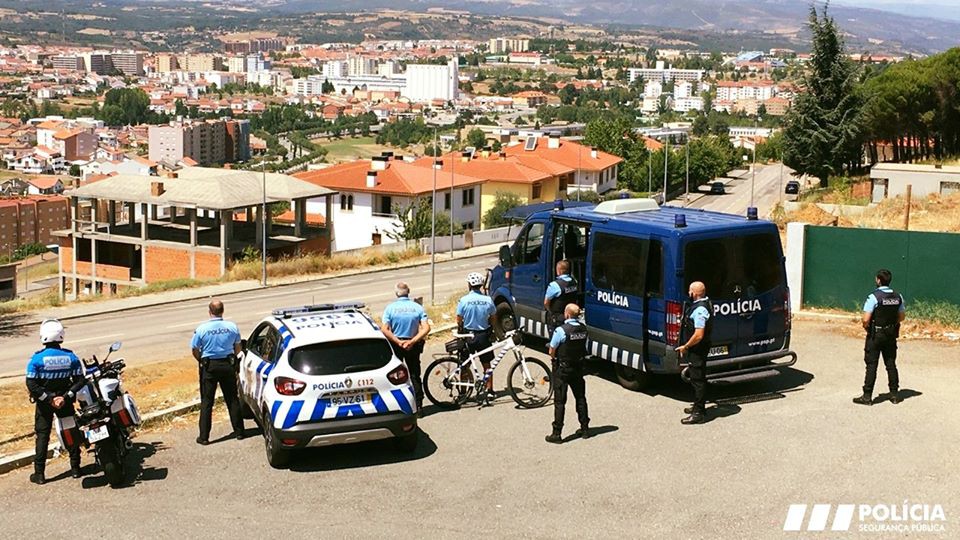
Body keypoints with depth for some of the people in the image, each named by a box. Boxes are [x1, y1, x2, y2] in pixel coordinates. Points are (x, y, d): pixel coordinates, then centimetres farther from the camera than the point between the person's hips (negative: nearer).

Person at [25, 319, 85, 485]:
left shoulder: (37, 358, -15)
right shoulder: (70, 357, -8)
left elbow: (31, 384, -18)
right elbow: (79, 381, -9)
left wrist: (48, 399, -13)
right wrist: (65, 397, -11)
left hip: (44, 403, -2)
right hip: (65, 401, 2)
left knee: (42, 435, 6)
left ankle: (39, 474, 7)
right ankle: (75, 468, 20)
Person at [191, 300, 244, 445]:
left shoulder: (202, 329, -12)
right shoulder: (232, 327, -5)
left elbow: (195, 351, -5)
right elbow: (237, 348, 6)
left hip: (209, 366, -2)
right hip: (228, 365, 2)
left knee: (206, 402, 4)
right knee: (232, 399, 13)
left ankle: (204, 437, 4)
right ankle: (239, 431, 18)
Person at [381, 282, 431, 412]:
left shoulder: (390, 308, -8)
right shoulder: (418, 307, -4)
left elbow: (384, 330, -17)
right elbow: (426, 328, -14)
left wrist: (398, 341, -15)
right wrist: (412, 341, -16)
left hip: (396, 345, -1)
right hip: (413, 346, 1)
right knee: (415, 374, 10)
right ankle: (418, 405, 9)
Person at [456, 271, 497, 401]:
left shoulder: (464, 300, -12)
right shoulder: (488, 300, -6)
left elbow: (459, 320, -7)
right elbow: (493, 319, 2)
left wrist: (460, 332, 12)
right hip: (483, 335, 2)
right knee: (486, 364, 13)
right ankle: (489, 391, 16)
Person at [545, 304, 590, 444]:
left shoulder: (561, 330, -20)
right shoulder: (583, 329, -2)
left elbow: (551, 351, -12)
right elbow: (584, 348, 6)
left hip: (562, 369, -5)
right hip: (578, 368, 6)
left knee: (559, 402, 0)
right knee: (580, 398, 18)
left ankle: (556, 434, 2)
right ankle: (585, 429, 25)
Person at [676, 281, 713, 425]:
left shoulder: (700, 310, -25)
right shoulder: (706, 303, 8)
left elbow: (698, 335, -29)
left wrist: (685, 347, -16)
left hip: (697, 349, -11)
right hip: (700, 348, 11)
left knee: (697, 379, -4)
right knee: (698, 378, 21)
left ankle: (699, 413, 0)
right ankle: (698, 407, 33)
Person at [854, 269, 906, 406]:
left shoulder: (874, 297, -18)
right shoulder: (898, 296, 1)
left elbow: (866, 319, -21)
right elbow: (902, 316, 9)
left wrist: (866, 327, -2)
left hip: (875, 335, -5)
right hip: (891, 334, 5)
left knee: (871, 365, 0)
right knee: (891, 364, 14)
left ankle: (867, 396, 1)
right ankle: (894, 394, 20)